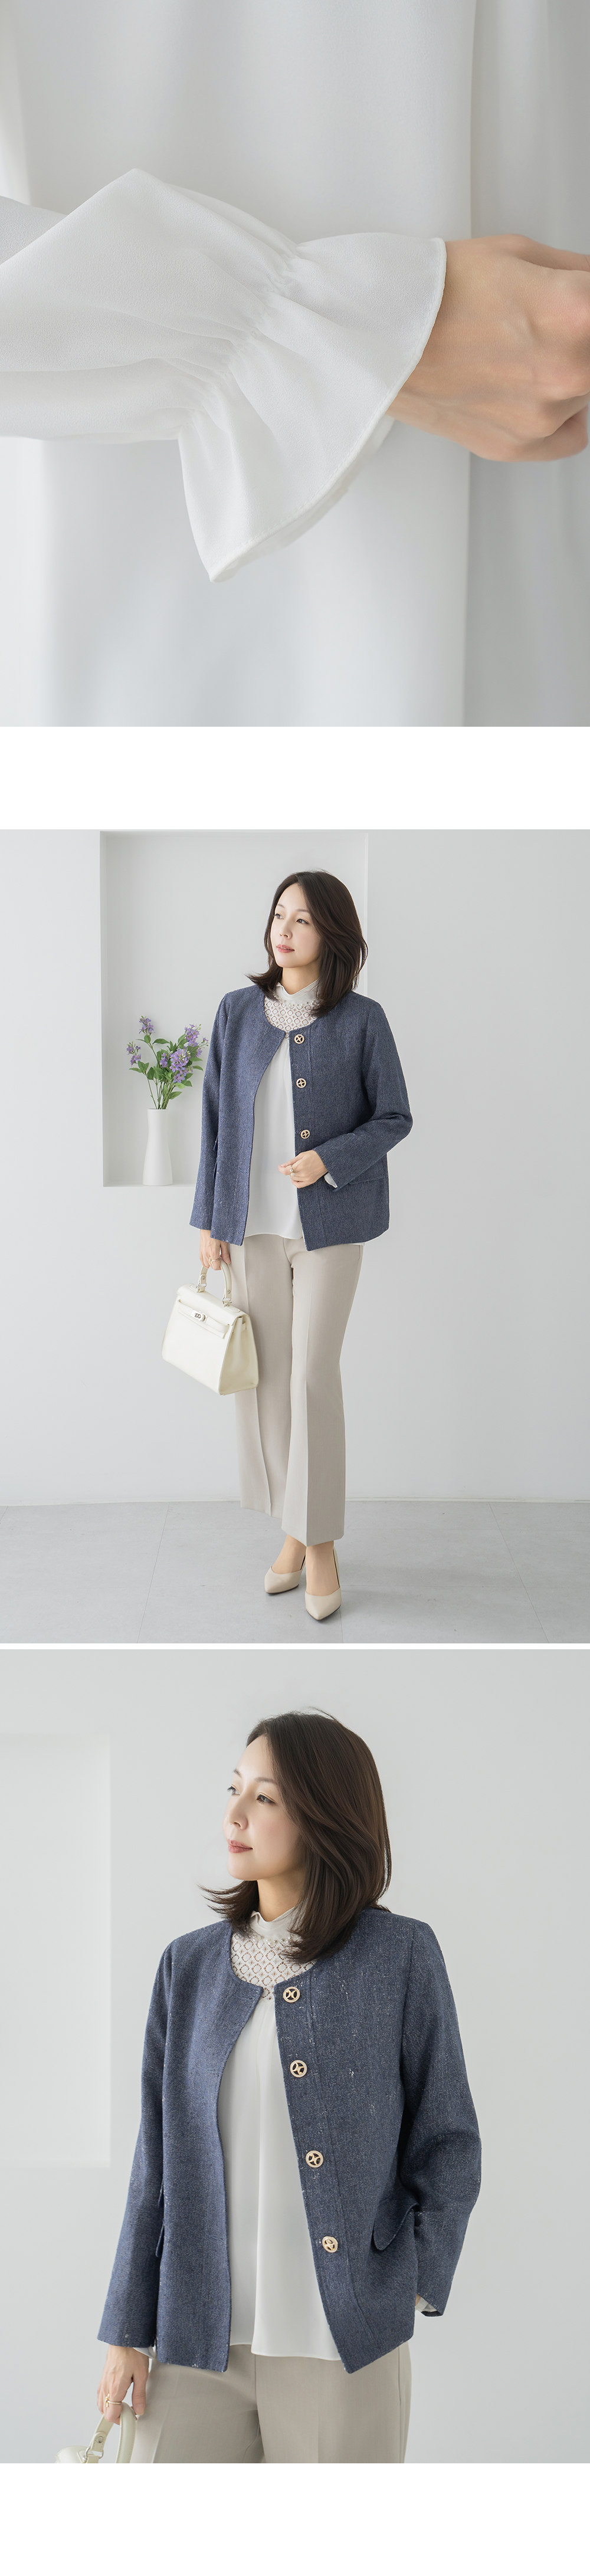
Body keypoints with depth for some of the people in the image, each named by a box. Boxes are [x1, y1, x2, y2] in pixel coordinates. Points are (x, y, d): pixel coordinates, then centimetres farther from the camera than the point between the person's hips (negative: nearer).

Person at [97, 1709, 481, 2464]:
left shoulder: (400, 1956, -3)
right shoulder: (189, 1965, 6)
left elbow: (448, 2142, 2)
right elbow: (158, 2161, 8)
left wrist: (414, 2285, -6)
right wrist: (126, 2332, 6)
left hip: (344, 2345, -3)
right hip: (196, 2340, 3)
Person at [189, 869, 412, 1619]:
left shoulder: (362, 1021, -5)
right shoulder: (238, 1012, 3)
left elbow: (395, 1118, 0)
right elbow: (216, 1119, 7)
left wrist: (329, 1160, -17)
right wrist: (209, 1220, 6)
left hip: (328, 1224, -3)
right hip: (253, 1224, 3)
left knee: (314, 1374, -7)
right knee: (266, 1375, 6)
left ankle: (322, 1542, 6)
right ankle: (294, 1531, 20)